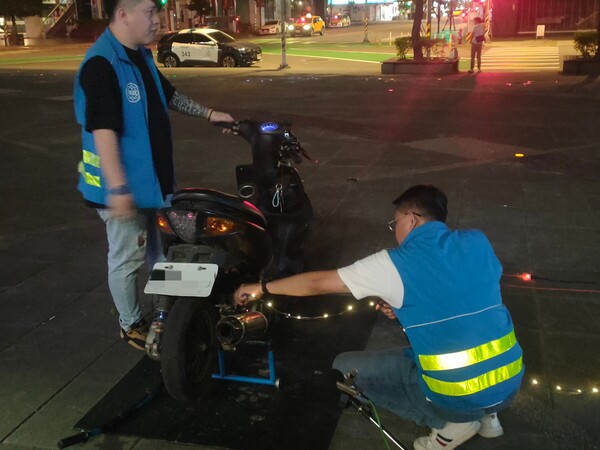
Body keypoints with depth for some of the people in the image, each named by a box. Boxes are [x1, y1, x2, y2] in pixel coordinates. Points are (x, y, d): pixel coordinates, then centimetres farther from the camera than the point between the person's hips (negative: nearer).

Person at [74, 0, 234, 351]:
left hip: (152, 177, 9)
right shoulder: (101, 63, -23)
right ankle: (131, 324, 25)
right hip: (124, 187, -9)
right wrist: (118, 188, -32)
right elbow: (103, 129, -29)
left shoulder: (142, 56, 7)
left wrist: (208, 113, 22)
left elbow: (167, 95, 23)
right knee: (127, 258, 7)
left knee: (160, 249, 22)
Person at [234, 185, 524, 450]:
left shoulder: (397, 263, -10)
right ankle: (485, 414, 22)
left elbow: (320, 282, -2)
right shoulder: (478, 242, 3)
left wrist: (261, 288, 11)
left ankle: (449, 421, 4)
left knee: (345, 369, 8)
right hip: (509, 383, 7)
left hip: (459, 395, -6)